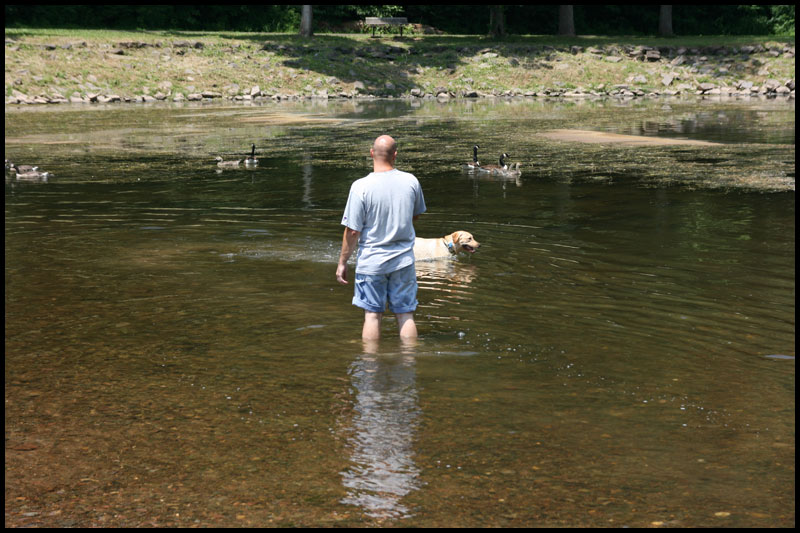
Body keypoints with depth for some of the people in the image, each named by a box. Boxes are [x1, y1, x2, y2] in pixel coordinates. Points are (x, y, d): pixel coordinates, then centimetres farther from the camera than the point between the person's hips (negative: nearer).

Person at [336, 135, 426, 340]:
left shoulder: (361, 187, -15)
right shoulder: (411, 181, -4)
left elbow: (352, 231, -13)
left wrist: (342, 262, -2)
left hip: (371, 262, -2)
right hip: (404, 260, 3)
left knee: (372, 315, 7)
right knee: (406, 315, 10)